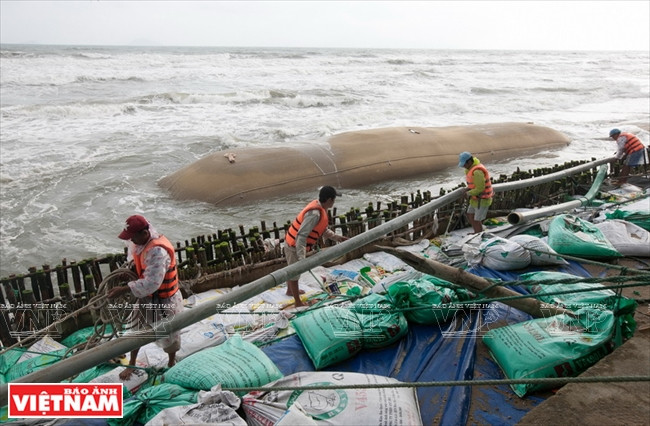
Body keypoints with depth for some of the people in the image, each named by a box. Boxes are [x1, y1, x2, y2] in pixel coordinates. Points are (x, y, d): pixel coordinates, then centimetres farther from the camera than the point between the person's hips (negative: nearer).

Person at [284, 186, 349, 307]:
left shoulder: (319, 208, 0)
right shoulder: (315, 214, -31)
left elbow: (323, 229, 13)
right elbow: (301, 236, -35)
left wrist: (337, 237, 6)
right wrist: (302, 258, -37)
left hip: (293, 244, 9)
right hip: (294, 246, -9)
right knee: (294, 273, 8)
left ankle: (290, 290, 51)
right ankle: (298, 302, 23)